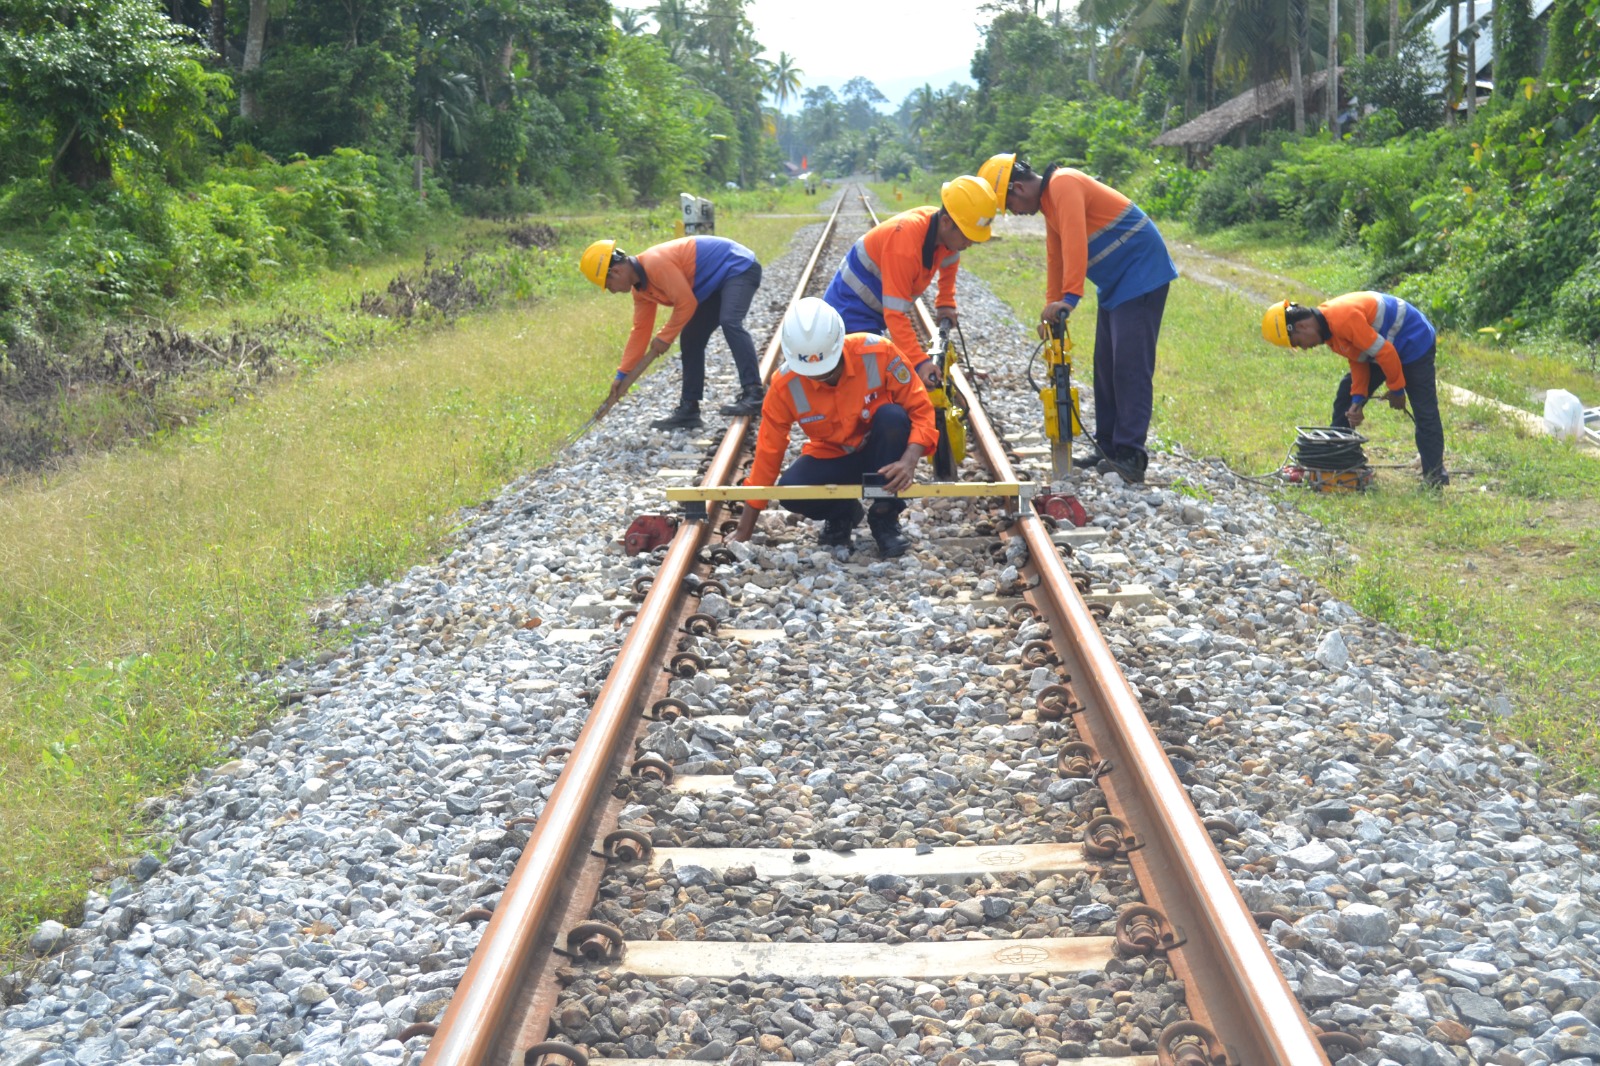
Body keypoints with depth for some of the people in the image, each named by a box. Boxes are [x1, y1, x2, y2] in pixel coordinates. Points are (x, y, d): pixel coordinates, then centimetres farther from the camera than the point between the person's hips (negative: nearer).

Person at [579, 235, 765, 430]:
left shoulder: (655, 263, -29)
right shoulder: (640, 287, 3)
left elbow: (686, 303, -27)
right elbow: (640, 330, 10)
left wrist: (665, 337, -13)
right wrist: (622, 375, 9)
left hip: (739, 268, -10)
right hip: (717, 283, 10)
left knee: (729, 322, -32)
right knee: (691, 339, 8)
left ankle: (753, 396, -37)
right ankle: (689, 409, 13)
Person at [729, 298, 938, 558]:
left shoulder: (878, 352, -26)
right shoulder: (785, 385, -21)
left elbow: (920, 409, -18)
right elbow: (768, 452, -14)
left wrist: (909, 461, -38)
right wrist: (744, 533, -13)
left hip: (880, 450, -1)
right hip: (832, 457, 1)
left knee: (892, 417, -33)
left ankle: (885, 516, -14)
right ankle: (841, 514, 7)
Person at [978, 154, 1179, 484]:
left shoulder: (1064, 184, -18)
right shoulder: (1049, 201, 14)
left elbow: (1075, 243, -31)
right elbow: (1056, 258, 20)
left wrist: (1069, 298, -36)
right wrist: (1051, 306, 17)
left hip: (1141, 276, -11)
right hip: (1115, 284, 11)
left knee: (1130, 366, -15)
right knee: (1106, 367, 12)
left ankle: (1130, 456, -17)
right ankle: (1108, 448, 18)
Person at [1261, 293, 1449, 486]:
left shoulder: (1343, 320, -34)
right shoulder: (1327, 324, -2)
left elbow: (1384, 352, -29)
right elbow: (1357, 360, 2)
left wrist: (1396, 389, -16)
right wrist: (1357, 399, -8)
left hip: (1414, 342, -10)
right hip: (1386, 345, 10)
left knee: (1424, 412, -11)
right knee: (1346, 397, 9)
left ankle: (1435, 476, -6)